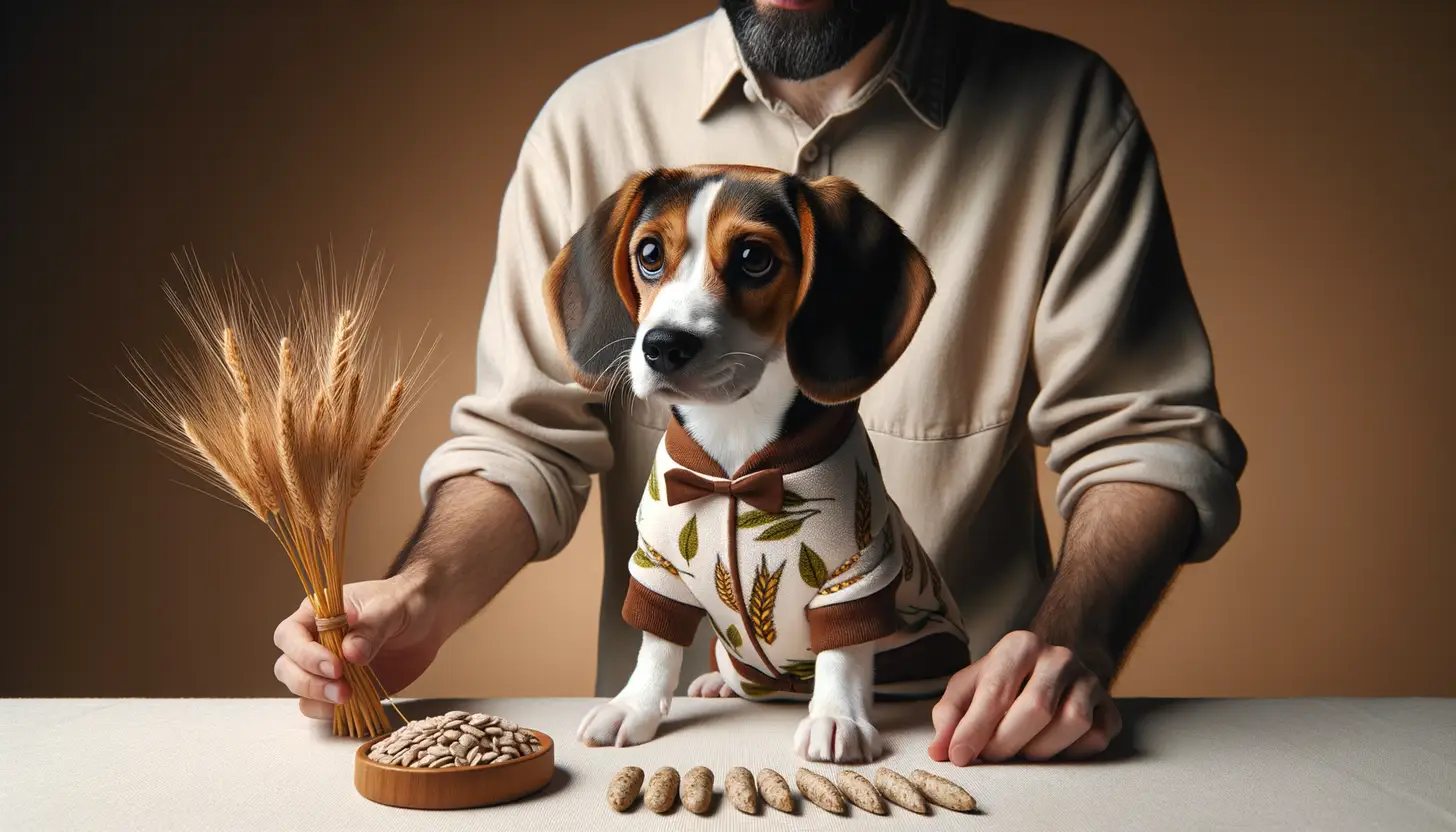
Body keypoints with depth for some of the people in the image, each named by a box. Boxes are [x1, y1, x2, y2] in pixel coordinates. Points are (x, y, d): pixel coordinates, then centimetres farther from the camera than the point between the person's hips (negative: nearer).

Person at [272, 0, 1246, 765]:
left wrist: (1074, 641, -15)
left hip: (957, 743, 0)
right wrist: (420, 600, -10)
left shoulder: (1066, 111, 0)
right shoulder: (596, 117, 3)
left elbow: (1146, 434, 2)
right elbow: (526, 435, 8)